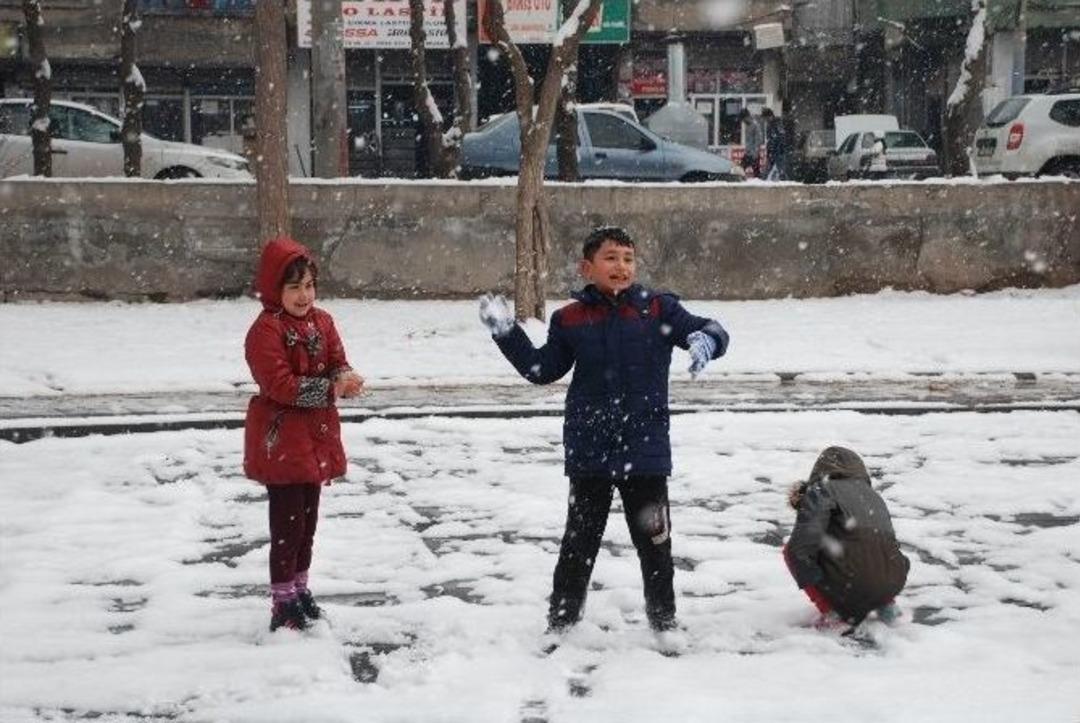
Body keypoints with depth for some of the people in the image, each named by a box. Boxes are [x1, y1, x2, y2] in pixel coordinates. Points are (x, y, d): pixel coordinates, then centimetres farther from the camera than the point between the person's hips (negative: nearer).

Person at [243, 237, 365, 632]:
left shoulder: (321, 322, 7)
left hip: (316, 436, 8)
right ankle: (283, 603, 4)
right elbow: (280, 385, -24)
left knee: (308, 518, 18)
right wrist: (331, 388, -28)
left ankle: (300, 589, 33)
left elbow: (337, 364, 6)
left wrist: (346, 379, -18)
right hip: (280, 439, -8)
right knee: (288, 521, -5)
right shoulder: (266, 330, -18)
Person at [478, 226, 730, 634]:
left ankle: (664, 621, 28)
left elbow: (707, 331, -5)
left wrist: (706, 340, -28)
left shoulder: (658, 309, -3)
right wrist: (506, 332, 1)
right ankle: (561, 622, 24)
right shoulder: (571, 319, 1)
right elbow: (542, 369, 9)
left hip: (645, 450, 0)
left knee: (654, 542, 11)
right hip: (589, 452, 1)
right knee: (580, 541, 12)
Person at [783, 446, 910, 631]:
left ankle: (832, 613, 2)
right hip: (893, 585, 7)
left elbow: (803, 541, -11)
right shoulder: (874, 496, 25)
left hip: (851, 583, -6)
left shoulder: (821, 490, 6)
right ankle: (887, 604, 15)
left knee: (792, 550, 14)